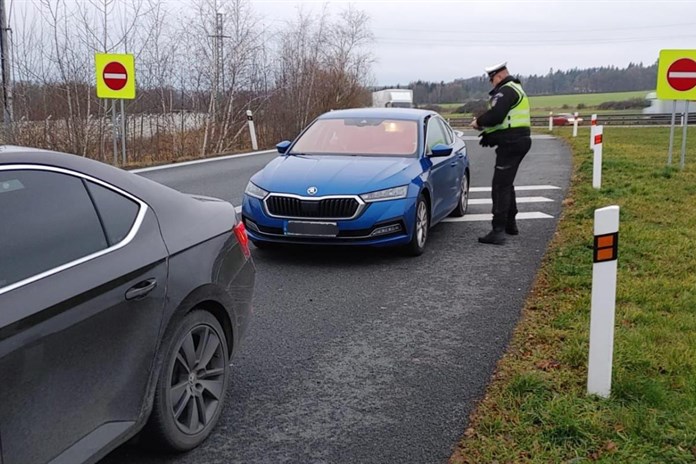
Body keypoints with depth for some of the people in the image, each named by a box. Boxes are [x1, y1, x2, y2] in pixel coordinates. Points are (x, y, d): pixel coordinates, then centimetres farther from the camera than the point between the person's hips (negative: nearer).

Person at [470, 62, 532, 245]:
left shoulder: (506, 91, -15)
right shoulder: (516, 89, 21)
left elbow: (495, 115, -27)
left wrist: (479, 122, -9)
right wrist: (485, 126, 7)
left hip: (511, 143, -11)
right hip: (520, 140, 11)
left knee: (500, 186, -11)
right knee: (507, 184, 21)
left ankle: (498, 231, -12)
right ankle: (510, 224, 31)